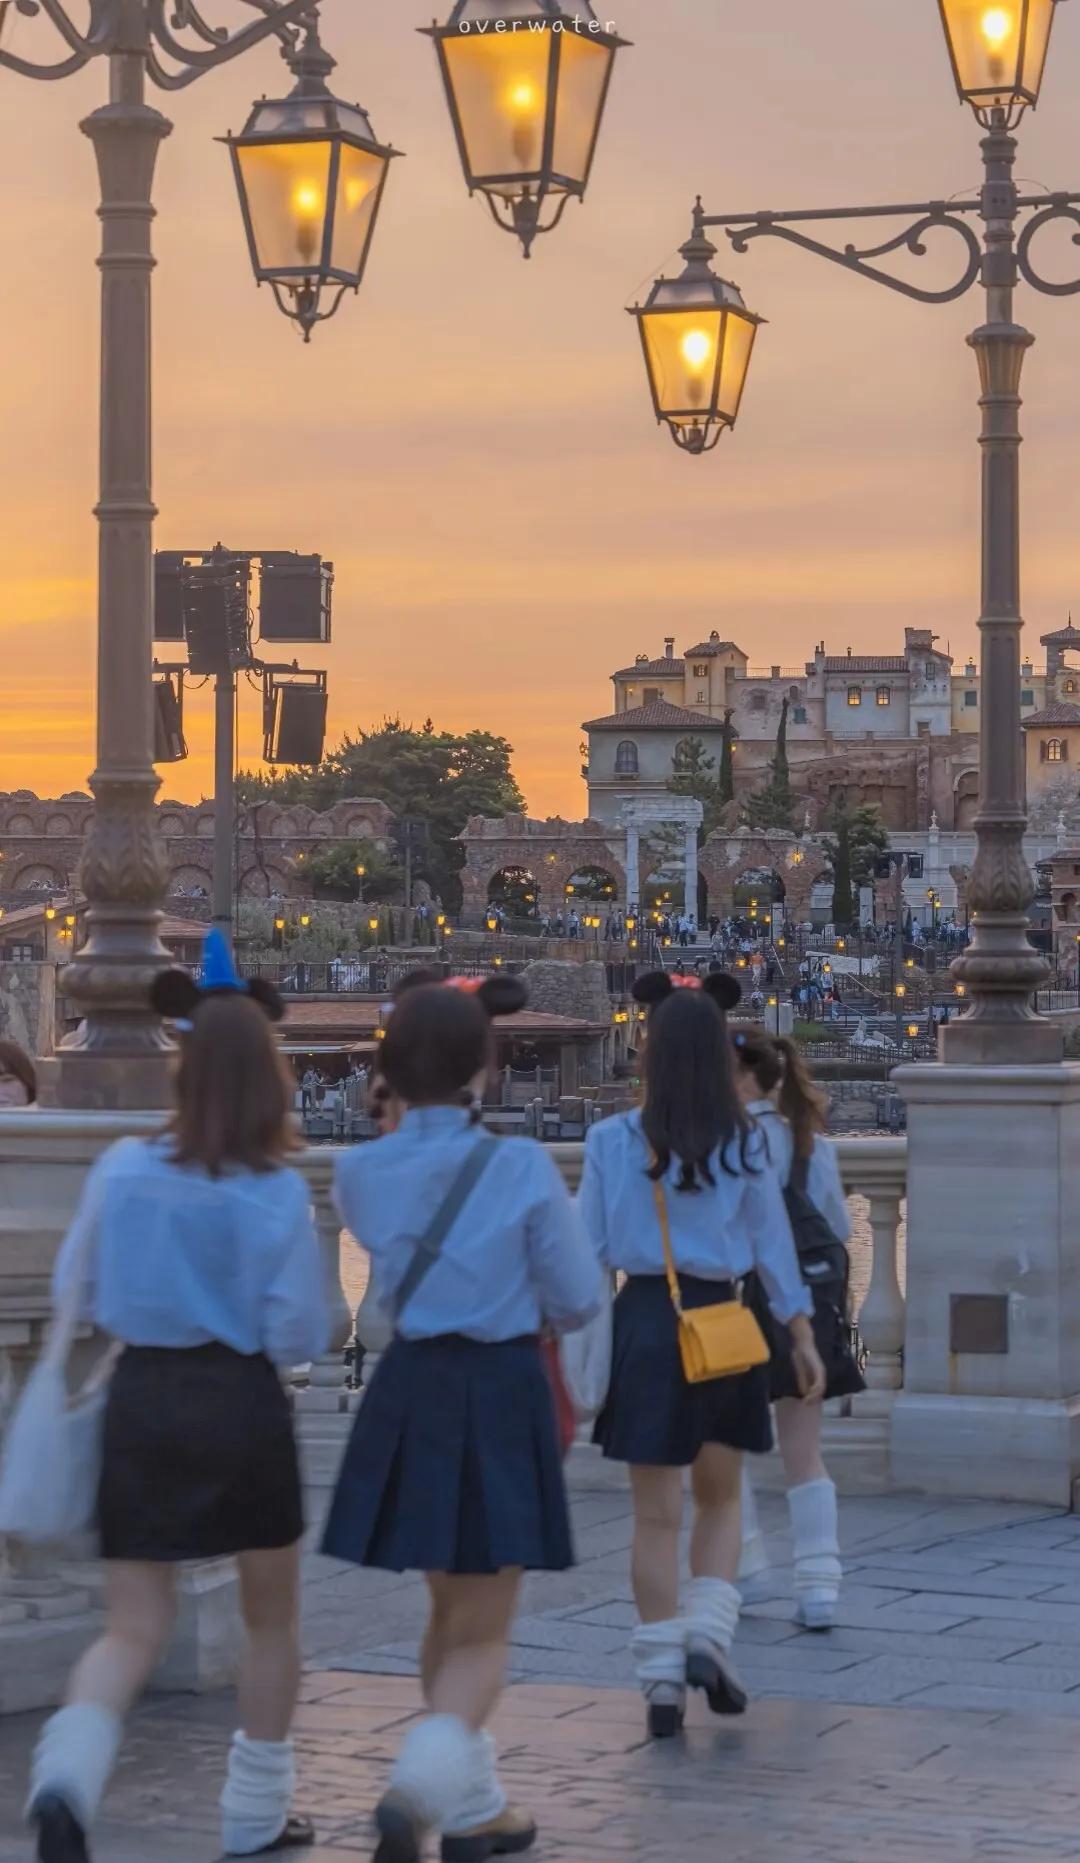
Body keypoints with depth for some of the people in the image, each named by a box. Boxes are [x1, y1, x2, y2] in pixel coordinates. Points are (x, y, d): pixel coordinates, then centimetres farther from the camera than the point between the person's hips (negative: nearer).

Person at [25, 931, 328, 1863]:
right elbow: (299, 1336, -9)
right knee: (271, 1618, 19)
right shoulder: (279, 1194, -11)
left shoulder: (123, 1169, -4)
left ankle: (68, 1774, -23)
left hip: (142, 1400, 2)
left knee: (134, 1628, 5)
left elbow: (73, 1291, 7)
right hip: (242, 1404, -2)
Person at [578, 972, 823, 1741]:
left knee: (657, 1513, 6)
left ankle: (663, 1676, 7)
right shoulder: (745, 1145, -3)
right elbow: (774, 1245, 2)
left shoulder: (612, 1142, -5)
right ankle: (708, 1635, 0)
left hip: (645, 1321, -1)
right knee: (720, 1498, 18)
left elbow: (588, 1246, -2)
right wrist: (803, 1335, 10)